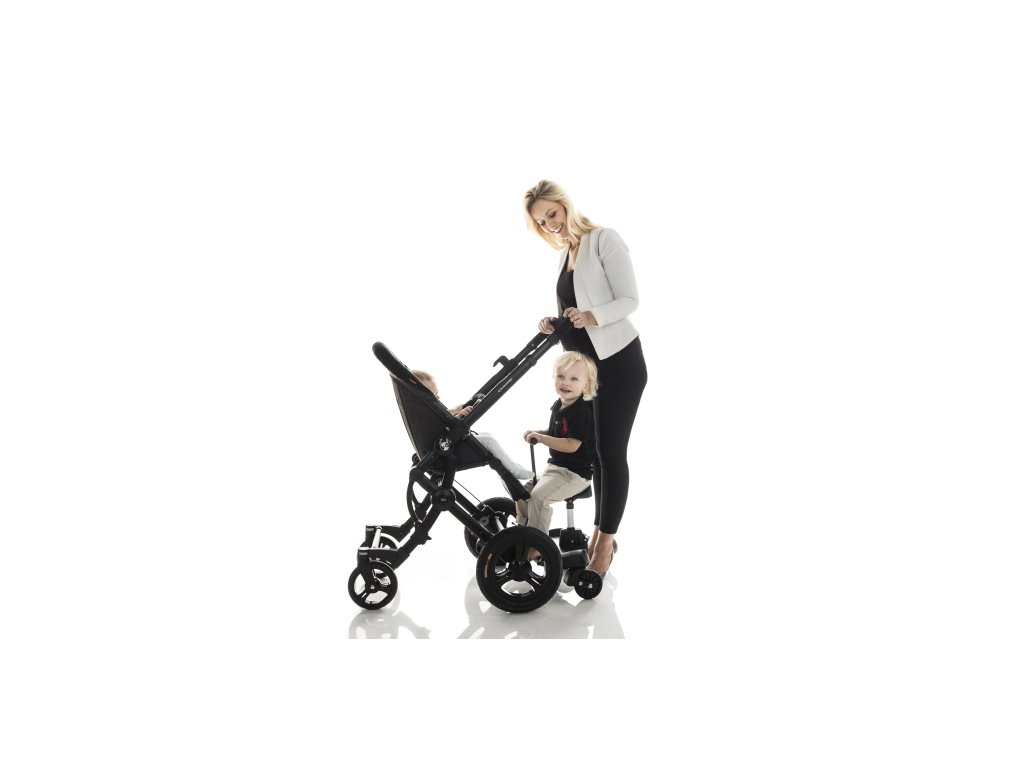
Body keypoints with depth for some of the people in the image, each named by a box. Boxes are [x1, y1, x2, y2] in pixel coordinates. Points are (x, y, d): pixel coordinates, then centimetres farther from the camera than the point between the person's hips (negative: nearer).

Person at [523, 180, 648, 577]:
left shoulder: (604, 239, -8)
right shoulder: (563, 254, 15)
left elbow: (630, 299, -14)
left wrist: (592, 316, -31)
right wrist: (556, 324, -3)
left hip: (619, 362, -8)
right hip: (586, 364, 8)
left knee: (611, 452, -6)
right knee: (594, 451, 11)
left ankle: (604, 545, 0)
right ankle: (600, 534, 21)